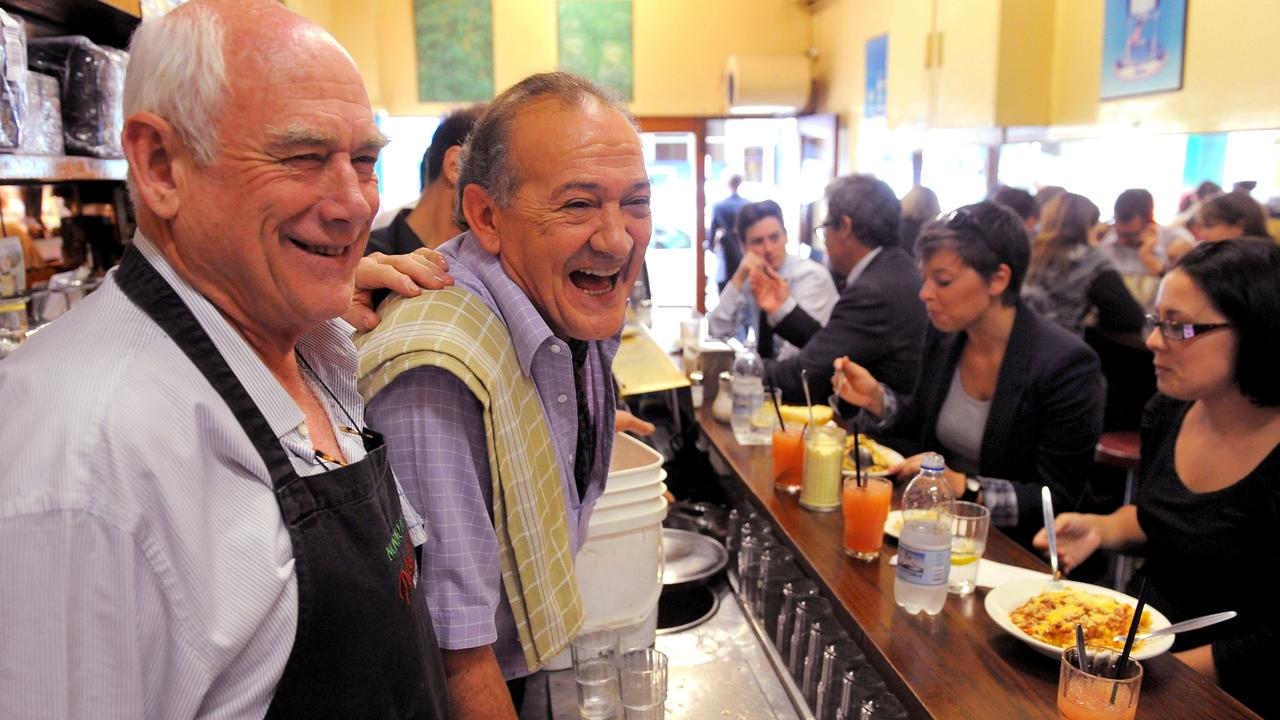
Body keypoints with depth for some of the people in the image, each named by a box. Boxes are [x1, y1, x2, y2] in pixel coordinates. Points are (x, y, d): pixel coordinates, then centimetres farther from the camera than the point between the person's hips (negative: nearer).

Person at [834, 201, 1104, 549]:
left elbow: (1057, 500, -16)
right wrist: (877, 399, -6)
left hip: (1014, 547, -6)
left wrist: (964, 486, -26)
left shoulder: (1067, 365, -19)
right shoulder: (943, 336, -2)